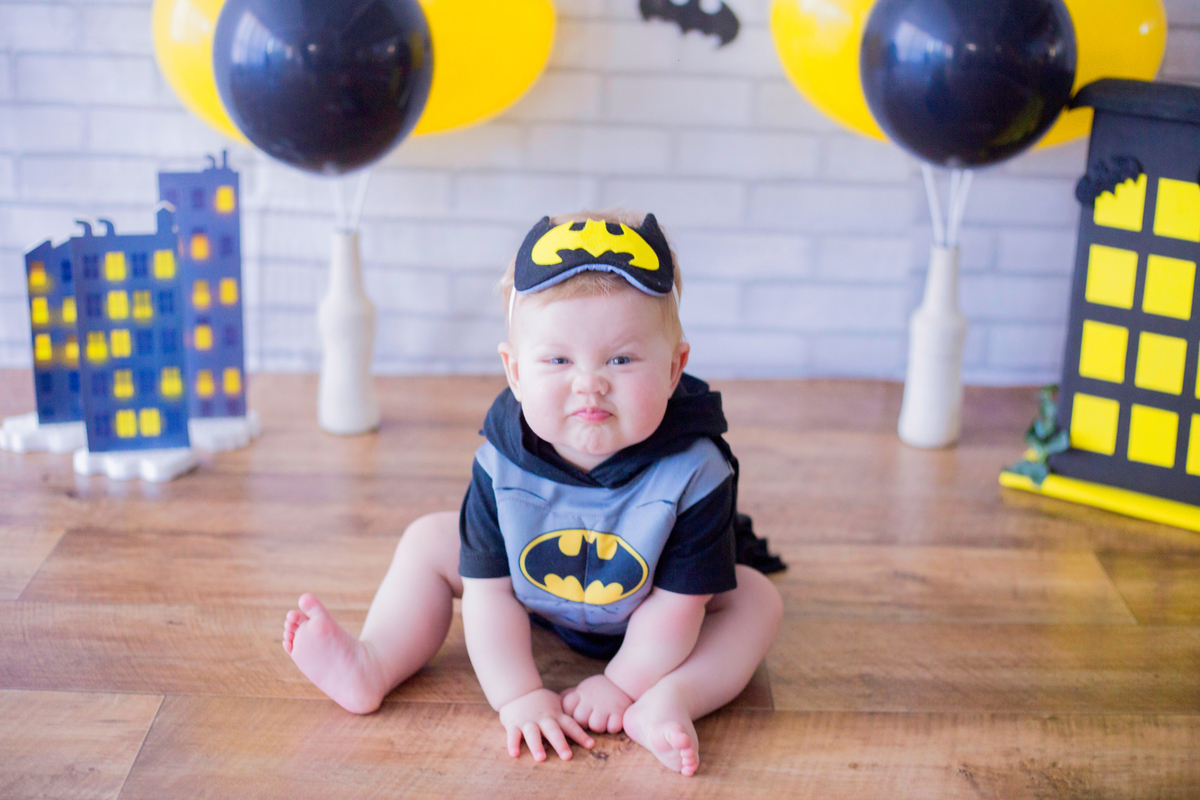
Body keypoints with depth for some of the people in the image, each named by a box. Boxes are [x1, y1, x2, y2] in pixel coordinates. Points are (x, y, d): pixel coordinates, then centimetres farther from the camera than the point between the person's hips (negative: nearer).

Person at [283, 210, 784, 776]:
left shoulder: (694, 473, -36)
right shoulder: (501, 465, -29)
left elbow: (676, 605, -27)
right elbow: (490, 589, -23)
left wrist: (624, 683, -23)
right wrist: (519, 696, -26)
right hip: (535, 598, 2)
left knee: (755, 600, -23)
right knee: (429, 542, -5)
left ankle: (668, 702, -41)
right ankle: (372, 667, -8)